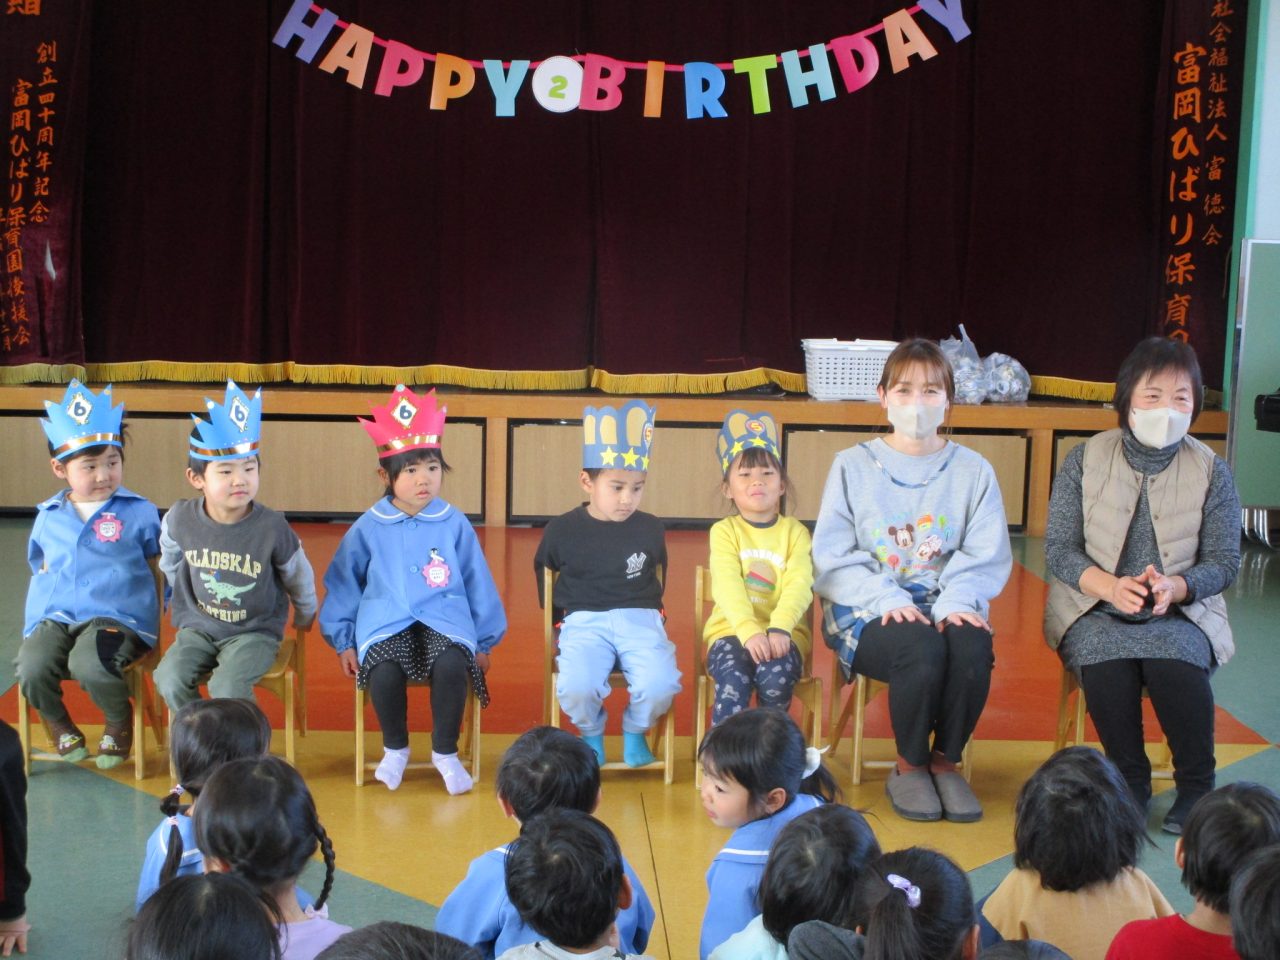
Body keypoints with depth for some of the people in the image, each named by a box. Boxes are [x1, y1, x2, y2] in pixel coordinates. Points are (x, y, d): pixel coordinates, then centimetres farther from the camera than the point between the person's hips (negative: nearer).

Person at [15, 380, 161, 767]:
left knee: (88, 664, -33)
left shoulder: (139, 513, 2)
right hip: (54, 618, 4)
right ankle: (59, 725, 11)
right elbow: (40, 571, 21)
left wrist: (155, 607, 6)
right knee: (31, 669, -24)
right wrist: (32, 625, 15)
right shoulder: (48, 517, 12)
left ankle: (120, 720, 1)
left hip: (117, 618, -4)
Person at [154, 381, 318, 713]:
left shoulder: (272, 528, -16)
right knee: (170, 679, -21)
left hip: (255, 631, -3)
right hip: (198, 627, 3)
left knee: (227, 689, -27)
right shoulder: (180, 520, -9)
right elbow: (171, 565, 15)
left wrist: (305, 617, 18)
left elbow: (299, 578, 3)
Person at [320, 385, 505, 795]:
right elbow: (342, 585, 12)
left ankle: (445, 752, -6)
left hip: (445, 621, 0)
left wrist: (484, 642, 14)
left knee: (452, 665, -34)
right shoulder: (369, 528, 5)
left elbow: (478, 584, 12)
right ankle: (394, 748, 0)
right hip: (386, 623, 0)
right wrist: (343, 641, 9)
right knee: (384, 672, -33)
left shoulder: (454, 524, 5)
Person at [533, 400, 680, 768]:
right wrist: (554, 614, 14)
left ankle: (635, 731, 10)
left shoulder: (650, 529, 7)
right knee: (576, 688, -32)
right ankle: (591, 734, 8)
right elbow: (543, 573, 20)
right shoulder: (562, 530, 3)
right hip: (584, 620, -1)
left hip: (639, 619, 1)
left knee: (660, 686, -29)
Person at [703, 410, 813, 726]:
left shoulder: (795, 532, 8)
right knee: (734, 679, -32)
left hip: (783, 632, 1)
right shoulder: (724, 531, 5)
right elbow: (727, 587, -10)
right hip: (731, 630, -1)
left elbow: (799, 585, -9)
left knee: (775, 676, -31)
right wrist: (749, 631, -28)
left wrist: (779, 629, -27)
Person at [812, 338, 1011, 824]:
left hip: (947, 607, 2)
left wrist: (956, 602, -19)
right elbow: (832, 558, -1)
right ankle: (909, 766, -7)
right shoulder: (853, 466, 6)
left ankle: (945, 761, -6)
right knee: (923, 650, -34)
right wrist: (887, 599, -18)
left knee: (973, 650, -33)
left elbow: (987, 557, 2)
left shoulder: (973, 471, 10)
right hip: (868, 613, -2)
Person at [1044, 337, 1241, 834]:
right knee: (1106, 664, -33)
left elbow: (1223, 562, -1)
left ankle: (1197, 785, -9)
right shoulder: (1084, 461, 1)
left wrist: (1173, 587, -23)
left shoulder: (1212, 472, 2)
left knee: (1174, 662, -33)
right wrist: (1111, 586, -23)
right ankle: (1131, 781, -8)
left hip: (1181, 613, 0)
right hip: (1096, 610, 0)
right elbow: (1059, 549, -3)